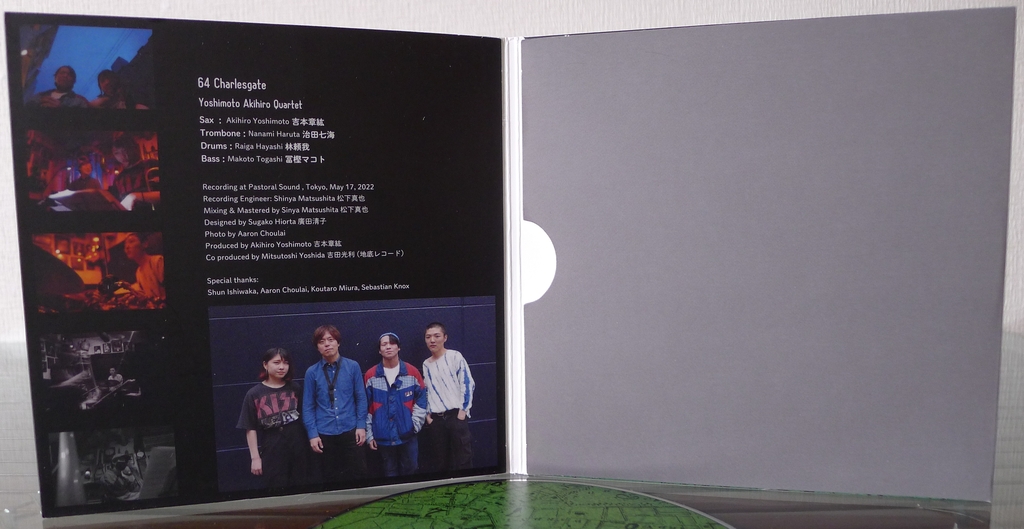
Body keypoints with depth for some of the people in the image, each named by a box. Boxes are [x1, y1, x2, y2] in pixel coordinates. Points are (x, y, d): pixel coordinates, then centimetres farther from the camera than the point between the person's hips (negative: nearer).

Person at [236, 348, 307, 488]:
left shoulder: (295, 389, 5)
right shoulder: (254, 394, -3)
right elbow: (250, 428, -3)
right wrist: (255, 457, -4)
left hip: (298, 447, 2)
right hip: (272, 451, -2)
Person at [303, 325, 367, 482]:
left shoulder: (353, 366, -1)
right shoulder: (312, 372, 0)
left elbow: (361, 398, 2)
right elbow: (308, 406, 1)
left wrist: (361, 426, -3)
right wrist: (312, 434, -3)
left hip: (350, 431, 0)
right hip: (324, 434, 1)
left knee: (358, 474, 4)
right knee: (332, 477, 12)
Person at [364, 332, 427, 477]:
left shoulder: (412, 372, -1)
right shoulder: (370, 376, -1)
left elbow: (421, 400, 4)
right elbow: (366, 408, 1)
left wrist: (415, 424, -5)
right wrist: (369, 434, 0)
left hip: (407, 435, 0)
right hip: (383, 437, 0)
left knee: (409, 471, 9)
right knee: (390, 473, 12)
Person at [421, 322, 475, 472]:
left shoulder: (455, 356, -2)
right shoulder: (426, 364, 12)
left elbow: (467, 384, -6)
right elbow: (425, 391, 17)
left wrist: (463, 411, -11)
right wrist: (427, 414, 6)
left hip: (455, 415, -4)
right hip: (436, 419, 4)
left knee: (462, 459, -4)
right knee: (440, 462, 9)